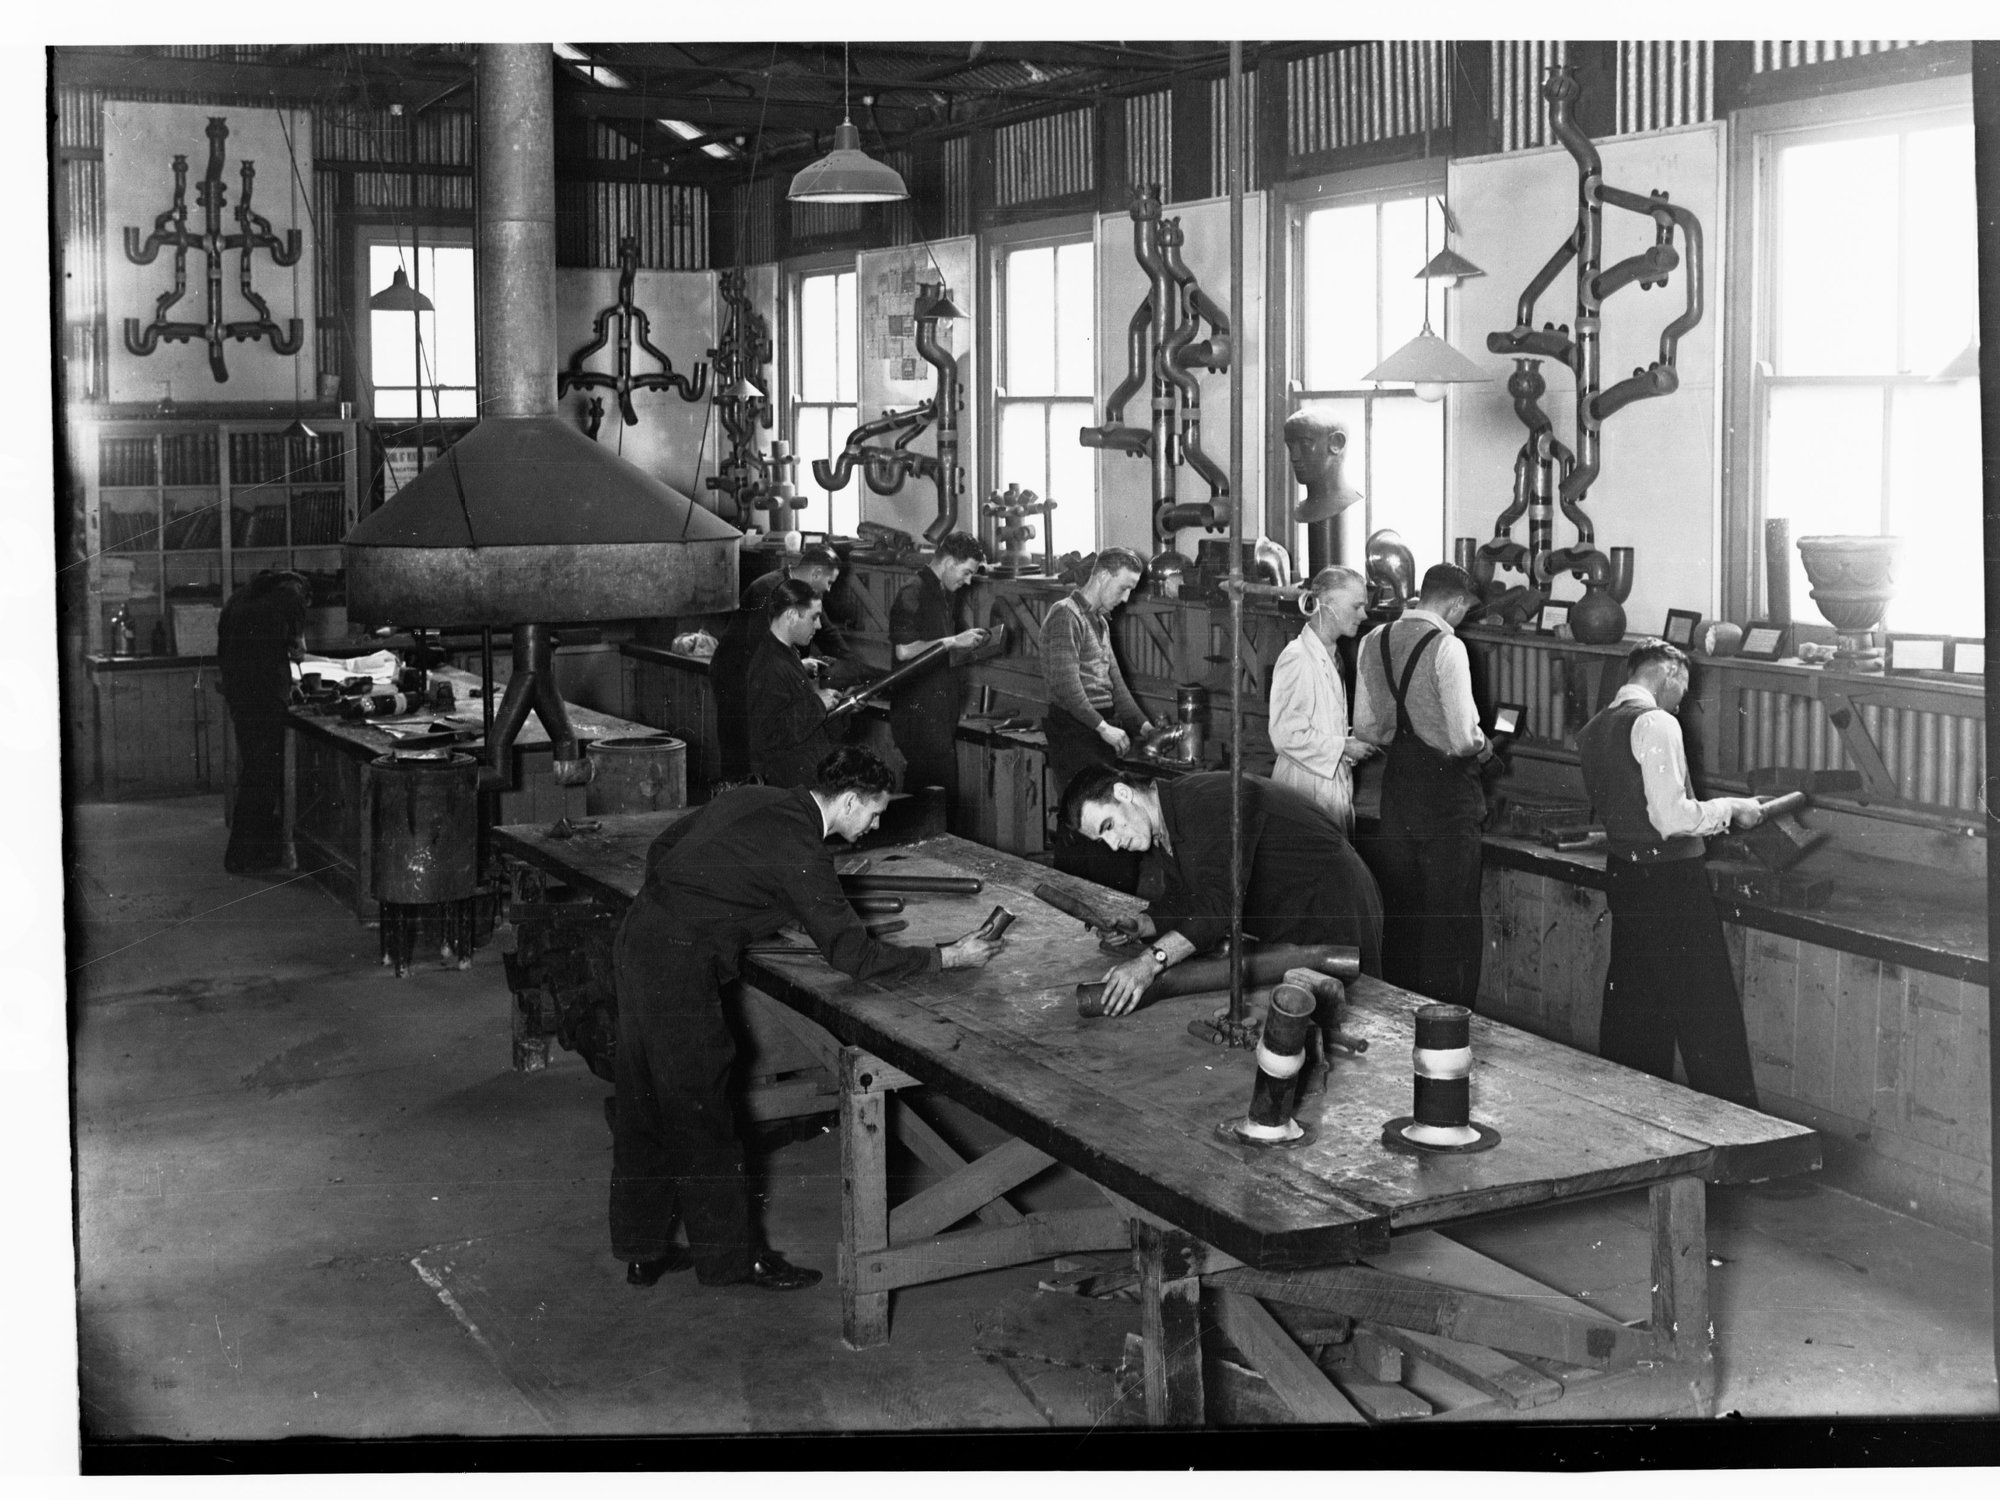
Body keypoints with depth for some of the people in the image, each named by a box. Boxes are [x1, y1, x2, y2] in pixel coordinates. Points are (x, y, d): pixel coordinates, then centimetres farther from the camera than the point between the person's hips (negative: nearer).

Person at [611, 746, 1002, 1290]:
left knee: (643, 1107, 17)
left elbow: (662, 848, 19)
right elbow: (852, 953, -16)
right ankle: (728, 1255, 16)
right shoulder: (799, 851, -16)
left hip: (637, 935, 9)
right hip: (678, 965, -9)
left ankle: (642, 1250, 28)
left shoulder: (749, 798, 10)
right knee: (701, 1115, 3)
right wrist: (950, 958, -9)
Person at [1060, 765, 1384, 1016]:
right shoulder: (1165, 826, 5)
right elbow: (1183, 899, 11)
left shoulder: (1208, 800, -27)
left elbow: (1220, 904, -36)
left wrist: (1152, 960, -43)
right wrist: (1136, 926, -9)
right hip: (1283, 929, 10)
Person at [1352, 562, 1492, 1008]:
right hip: (1446, 789, -6)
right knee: (1450, 917, 4)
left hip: (1396, 783, 6)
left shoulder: (1374, 641, 4)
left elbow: (1366, 728, 11)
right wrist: (1483, 746, 2)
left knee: (1400, 908, 16)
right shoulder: (1446, 646, -16)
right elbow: (1464, 738, -19)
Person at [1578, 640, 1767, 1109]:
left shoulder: (1595, 730, 11)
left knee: (1633, 1006, 16)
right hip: (1670, 878, -9)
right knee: (1709, 1015, -2)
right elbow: (1672, 819, -22)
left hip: (1623, 872, 9)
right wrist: (1730, 808, -7)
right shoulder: (1656, 723, -15)